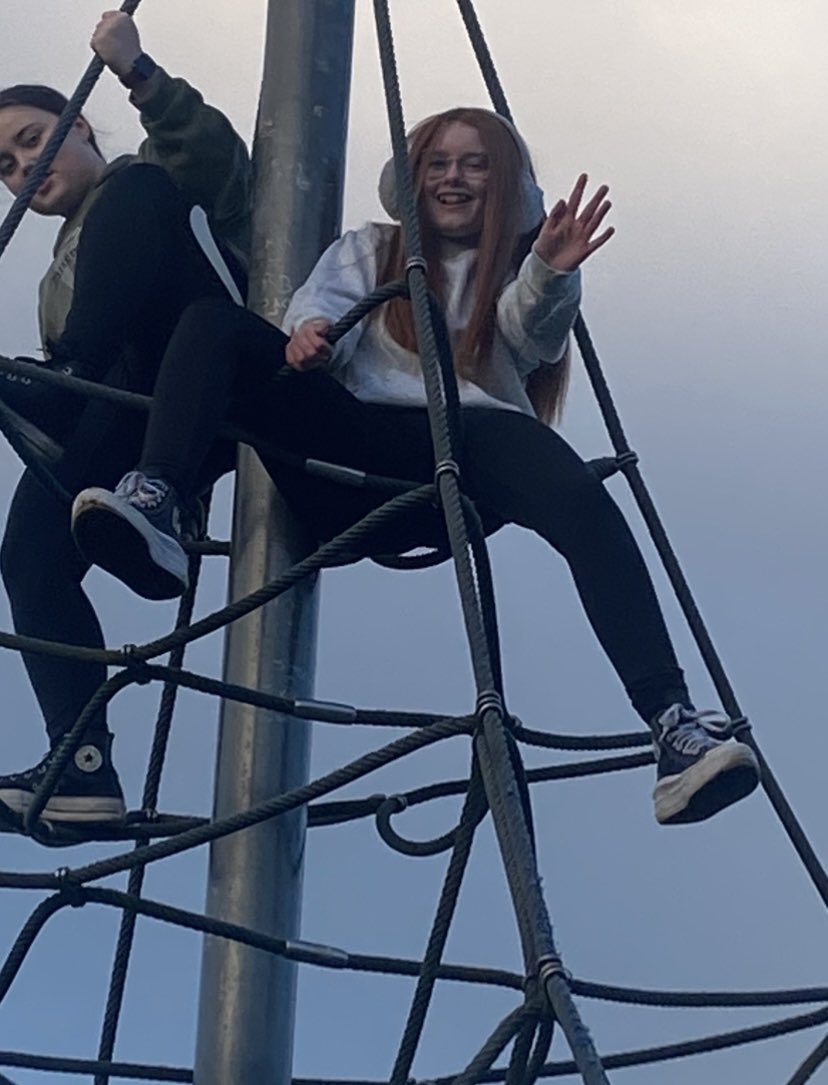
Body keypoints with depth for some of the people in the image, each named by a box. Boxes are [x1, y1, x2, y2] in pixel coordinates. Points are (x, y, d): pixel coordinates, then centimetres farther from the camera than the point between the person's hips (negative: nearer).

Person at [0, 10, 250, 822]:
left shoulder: (138, 187, 17)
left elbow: (214, 153, -9)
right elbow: (67, 412, 22)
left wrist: (135, 72, -21)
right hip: (135, 422, 7)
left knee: (136, 193, -26)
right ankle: (83, 767, -14)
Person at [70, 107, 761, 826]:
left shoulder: (522, 271, 25)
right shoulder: (370, 251, 30)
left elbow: (535, 331, 0)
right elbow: (326, 298, 7)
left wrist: (551, 274, -25)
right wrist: (310, 327, -19)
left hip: (462, 453, -2)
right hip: (354, 455, 2)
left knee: (577, 493, -35)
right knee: (215, 322, -16)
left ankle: (672, 719, -48)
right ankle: (153, 504, -41)